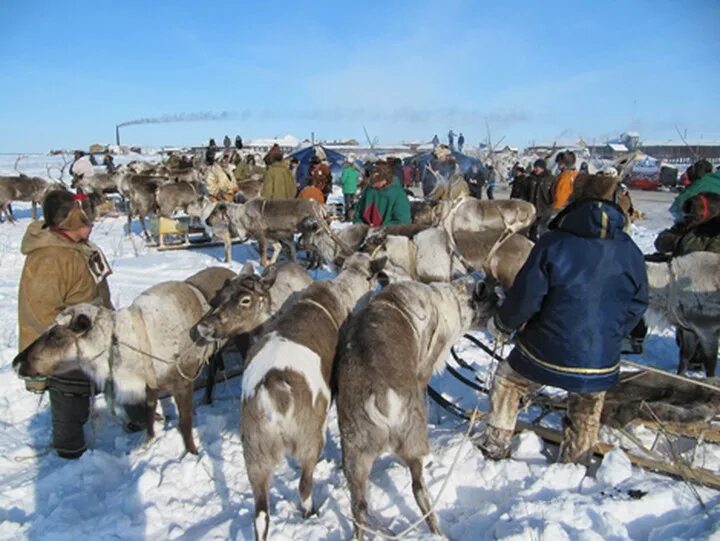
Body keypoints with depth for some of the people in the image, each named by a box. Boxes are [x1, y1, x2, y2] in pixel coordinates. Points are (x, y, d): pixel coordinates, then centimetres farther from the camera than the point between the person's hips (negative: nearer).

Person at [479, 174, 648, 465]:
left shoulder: (553, 243, -17)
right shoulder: (631, 252, -4)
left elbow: (525, 297, -14)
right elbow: (636, 307, 7)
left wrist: (501, 324, 4)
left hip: (546, 352, -3)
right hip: (600, 362, 3)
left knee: (508, 383, 24)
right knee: (586, 413, 28)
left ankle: (496, 444, 32)